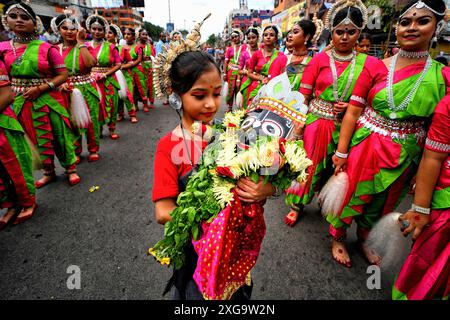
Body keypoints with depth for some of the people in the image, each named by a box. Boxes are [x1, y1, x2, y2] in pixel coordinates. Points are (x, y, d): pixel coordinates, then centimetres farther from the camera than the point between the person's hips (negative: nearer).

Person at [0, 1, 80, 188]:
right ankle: (49, 172, 29)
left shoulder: (46, 48, -5)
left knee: (61, 135, 4)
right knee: (39, 138, 14)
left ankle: (71, 168, 21)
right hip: (23, 103, 4)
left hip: (50, 100, -3)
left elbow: (63, 74, -8)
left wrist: (40, 88, -15)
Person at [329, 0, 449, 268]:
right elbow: (352, 112, -8)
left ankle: (364, 239, 47)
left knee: (382, 201, 20)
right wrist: (341, 152, -11)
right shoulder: (375, 68, -7)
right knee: (352, 193, 12)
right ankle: (338, 238, 38)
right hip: (364, 145, -2)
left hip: (405, 156, 2)